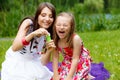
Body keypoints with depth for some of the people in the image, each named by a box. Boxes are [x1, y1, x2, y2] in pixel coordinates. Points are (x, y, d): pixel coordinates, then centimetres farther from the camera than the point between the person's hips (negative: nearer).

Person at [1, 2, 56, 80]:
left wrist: (49, 50, -28)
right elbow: (14, 48, -27)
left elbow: (43, 62, -8)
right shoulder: (28, 23, -18)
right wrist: (33, 34, -38)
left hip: (32, 64, 3)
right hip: (16, 63, -3)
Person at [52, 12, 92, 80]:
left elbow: (75, 59, -28)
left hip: (81, 63, -5)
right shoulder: (56, 39, -18)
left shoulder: (75, 39, -32)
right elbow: (55, 57, -12)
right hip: (68, 63, 5)